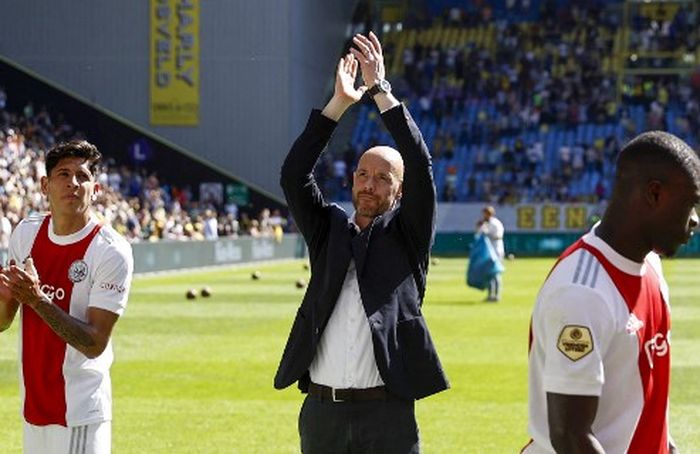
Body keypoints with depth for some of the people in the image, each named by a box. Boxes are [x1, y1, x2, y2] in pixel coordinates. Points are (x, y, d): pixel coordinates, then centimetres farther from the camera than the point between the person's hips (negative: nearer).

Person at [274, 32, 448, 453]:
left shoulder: (407, 234, 6)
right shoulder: (329, 228, 13)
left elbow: (421, 166, -7)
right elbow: (294, 174, -1)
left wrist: (381, 90, -10)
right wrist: (340, 103, -7)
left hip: (386, 413, -3)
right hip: (321, 411, 3)